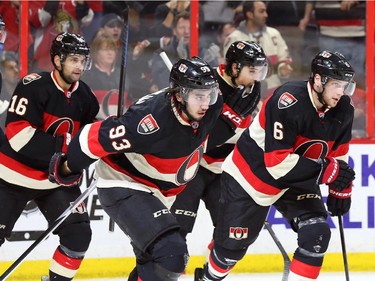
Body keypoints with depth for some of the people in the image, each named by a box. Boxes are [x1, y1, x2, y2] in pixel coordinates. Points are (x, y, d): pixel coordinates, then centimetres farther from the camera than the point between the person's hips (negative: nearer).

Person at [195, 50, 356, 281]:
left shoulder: (343, 110, -12)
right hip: (252, 175, -6)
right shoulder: (288, 103, -35)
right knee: (234, 243, 8)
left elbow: (339, 151, 8)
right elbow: (277, 161, -36)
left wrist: (341, 188, 2)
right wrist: (325, 171, -37)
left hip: (298, 179, 6)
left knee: (316, 233, -14)